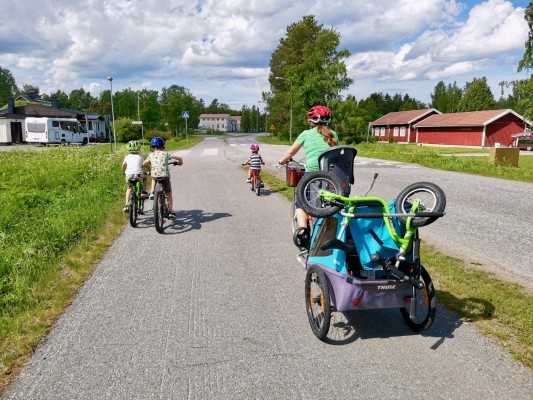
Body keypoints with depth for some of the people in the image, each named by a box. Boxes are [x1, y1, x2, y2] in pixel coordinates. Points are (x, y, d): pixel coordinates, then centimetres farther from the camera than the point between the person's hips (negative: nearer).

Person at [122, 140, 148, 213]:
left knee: (129, 188, 25)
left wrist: (124, 172, 50)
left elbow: (123, 166, 30)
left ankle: (127, 205, 13)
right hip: (138, 175, -2)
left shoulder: (127, 157, 16)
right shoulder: (140, 157, 13)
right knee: (144, 178, 32)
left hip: (129, 175, 2)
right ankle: (143, 192, 17)